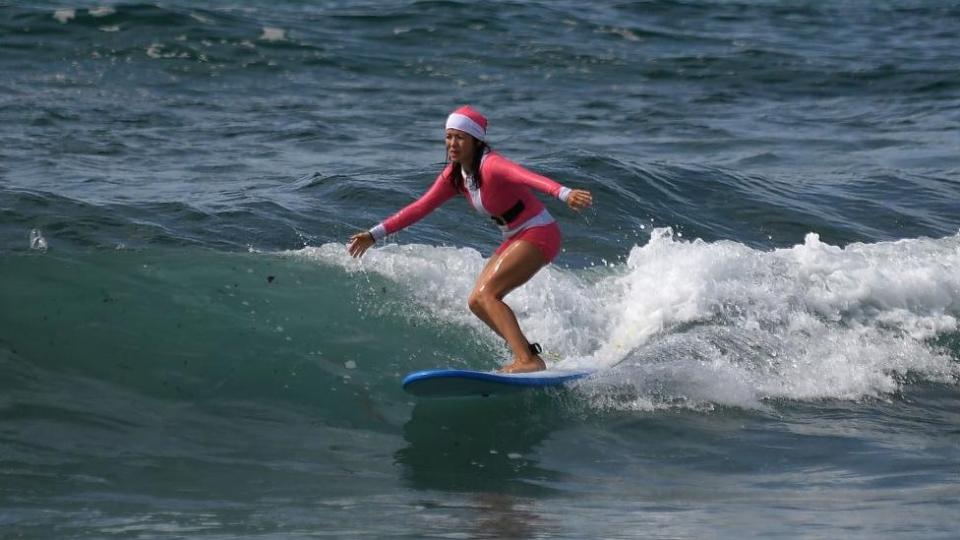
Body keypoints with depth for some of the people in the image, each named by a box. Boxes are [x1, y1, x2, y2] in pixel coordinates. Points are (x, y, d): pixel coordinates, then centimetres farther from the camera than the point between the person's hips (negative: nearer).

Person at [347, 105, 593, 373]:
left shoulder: (490, 165, -23)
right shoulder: (454, 176, 3)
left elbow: (527, 176, -41)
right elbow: (420, 207, 11)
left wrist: (565, 193, -60)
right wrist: (375, 234, 9)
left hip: (539, 233, -9)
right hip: (514, 239, 9)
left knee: (486, 294, -21)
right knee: (477, 302, 6)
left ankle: (528, 361, -27)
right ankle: (529, 354, 9)